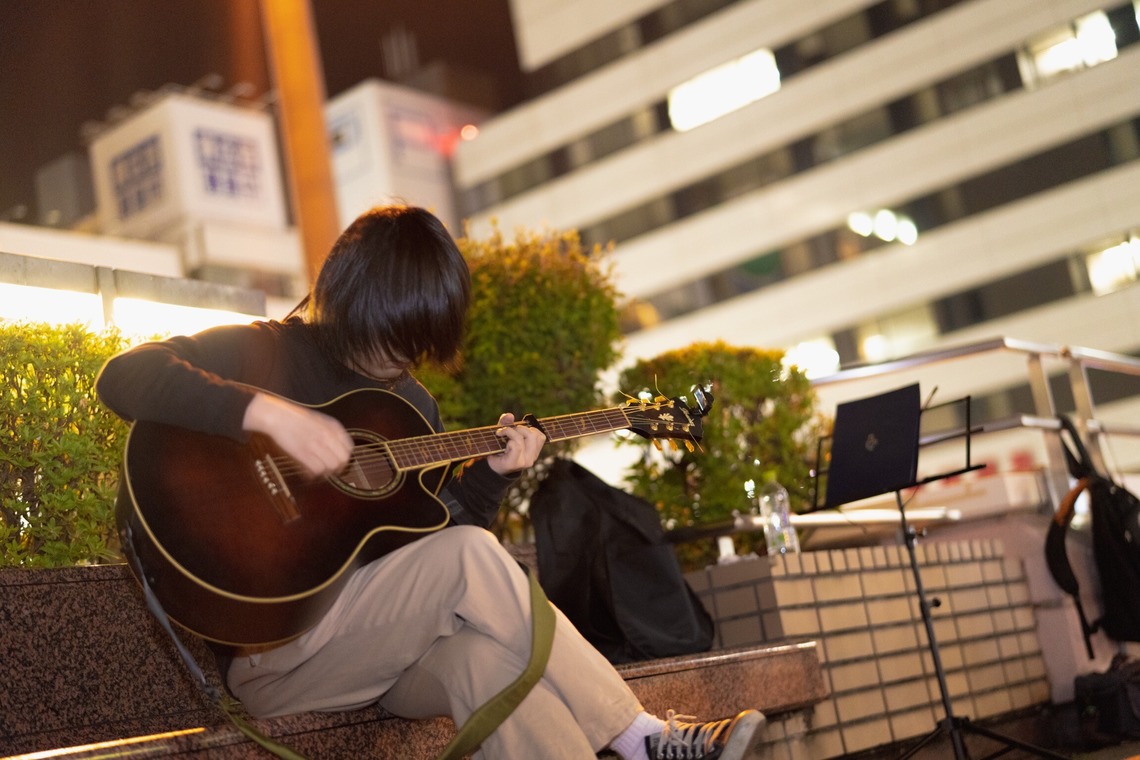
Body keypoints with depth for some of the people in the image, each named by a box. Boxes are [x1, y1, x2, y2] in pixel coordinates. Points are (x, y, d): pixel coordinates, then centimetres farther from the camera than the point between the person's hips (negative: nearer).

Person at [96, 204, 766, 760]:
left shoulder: (412, 402, 16)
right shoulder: (265, 352, -3)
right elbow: (124, 378, -19)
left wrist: (491, 475, 1)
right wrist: (269, 412, -29)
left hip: (385, 649, 6)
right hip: (271, 654, -6)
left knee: (487, 656, -30)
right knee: (469, 555, -27)